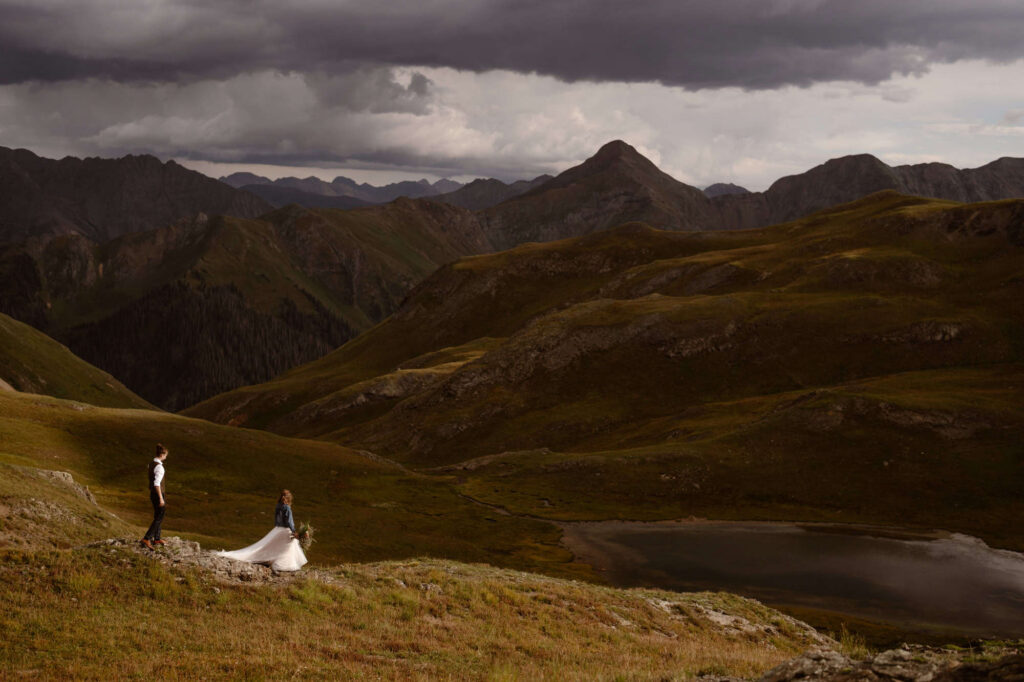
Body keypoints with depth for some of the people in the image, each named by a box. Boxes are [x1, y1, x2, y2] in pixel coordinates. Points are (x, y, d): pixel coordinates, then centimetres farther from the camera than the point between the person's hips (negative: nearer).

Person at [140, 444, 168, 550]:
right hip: (159, 494, -9)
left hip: (152, 493, 9)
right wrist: (161, 499, -24)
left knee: (157, 517, 21)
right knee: (159, 519, -2)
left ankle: (156, 539, 30)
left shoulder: (151, 464, 6)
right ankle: (146, 539, -9)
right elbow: (157, 484, -28)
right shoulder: (159, 467, -24)